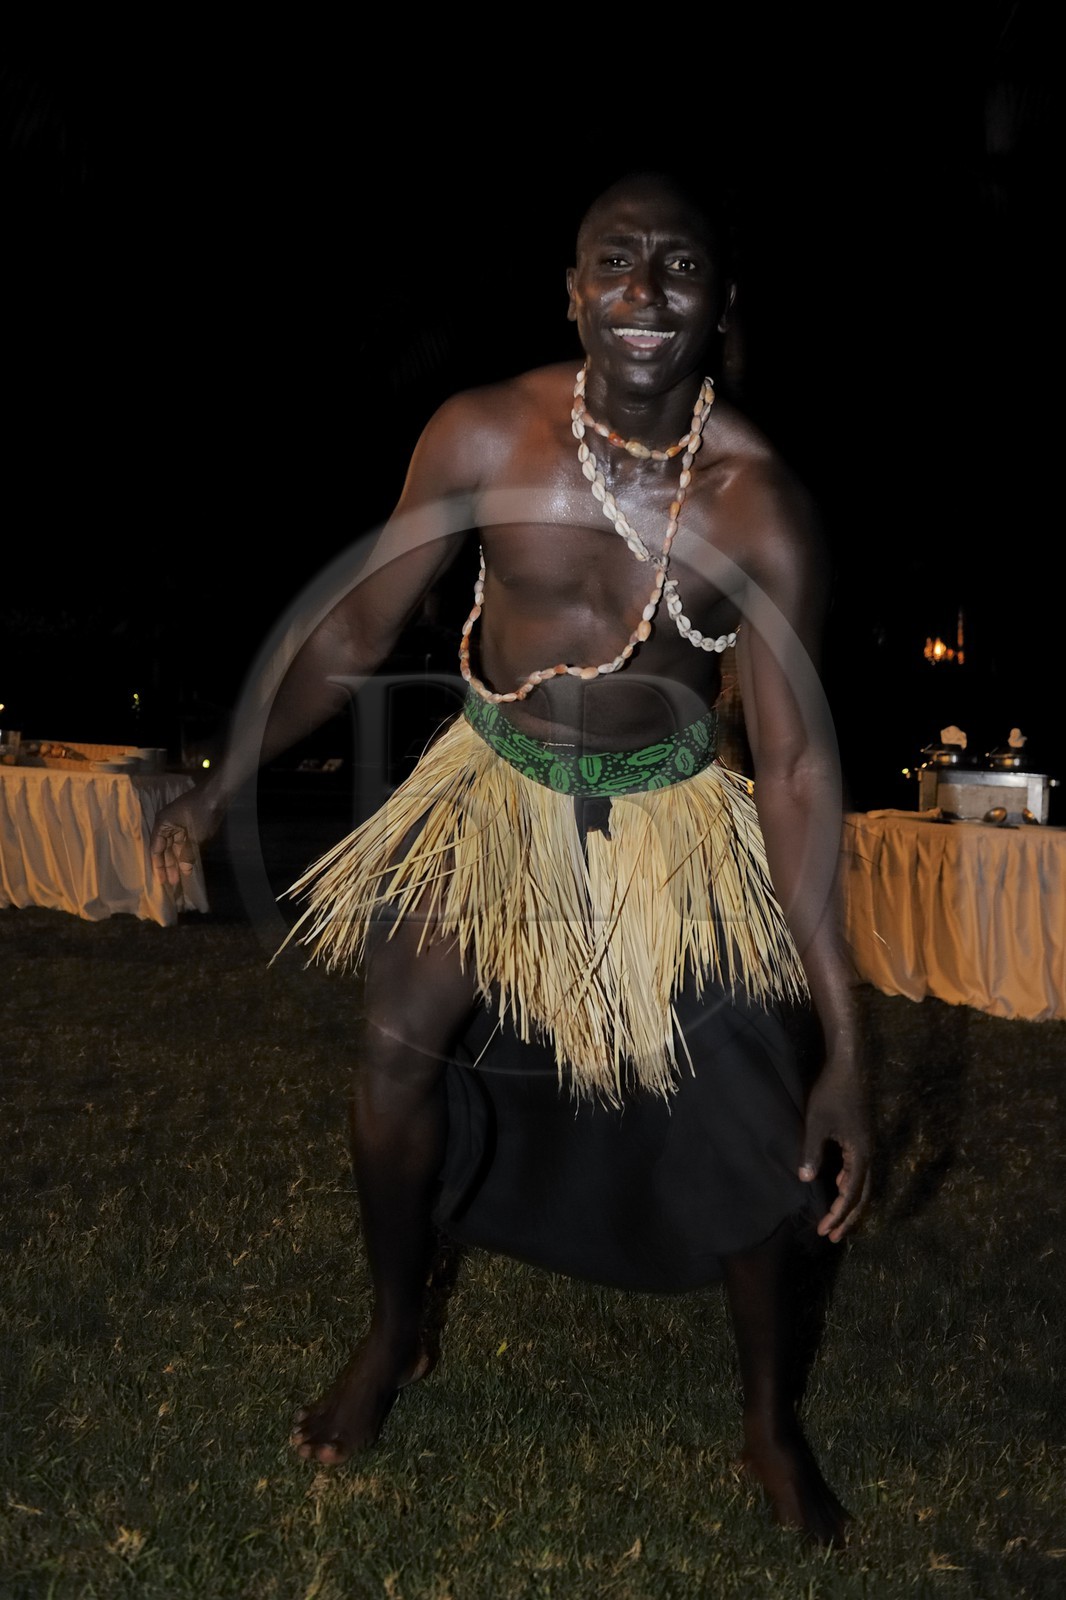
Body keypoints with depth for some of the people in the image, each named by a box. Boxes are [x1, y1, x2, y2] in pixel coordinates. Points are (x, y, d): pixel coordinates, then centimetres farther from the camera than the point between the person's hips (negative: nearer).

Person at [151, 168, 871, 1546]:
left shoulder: (761, 506, -21)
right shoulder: (484, 437, -17)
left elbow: (795, 765, -21)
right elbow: (363, 622, -3)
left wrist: (843, 1045, -22)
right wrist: (228, 779, -4)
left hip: (667, 813, -1)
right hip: (496, 783, 2)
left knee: (755, 1116, -6)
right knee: (397, 1045, -10)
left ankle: (774, 1432, 19)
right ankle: (395, 1339, 20)